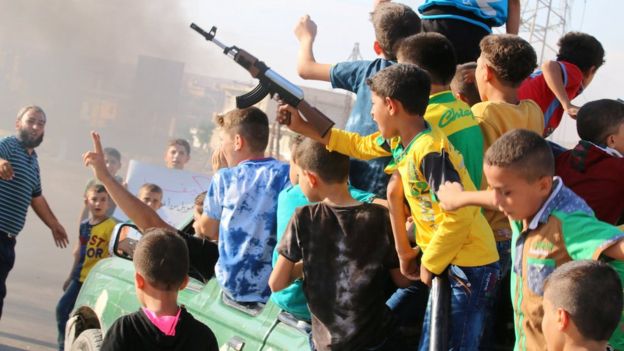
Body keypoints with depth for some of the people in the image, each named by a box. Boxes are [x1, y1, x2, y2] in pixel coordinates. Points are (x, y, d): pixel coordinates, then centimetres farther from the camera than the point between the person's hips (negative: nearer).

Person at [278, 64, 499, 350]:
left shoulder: (431, 151, -24)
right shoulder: (400, 140, 5)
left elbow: (458, 217, -27)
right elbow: (360, 146, 23)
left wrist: (430, 264, -14)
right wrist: (302, 128, 23)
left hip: (468, 266, -9)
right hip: (442, 261, 9)